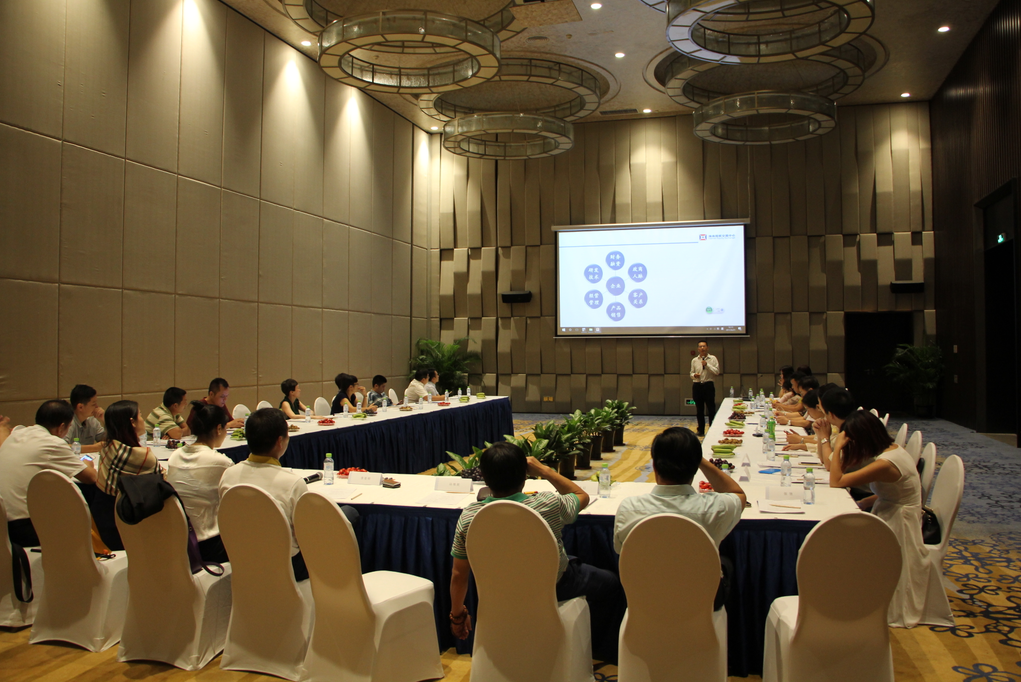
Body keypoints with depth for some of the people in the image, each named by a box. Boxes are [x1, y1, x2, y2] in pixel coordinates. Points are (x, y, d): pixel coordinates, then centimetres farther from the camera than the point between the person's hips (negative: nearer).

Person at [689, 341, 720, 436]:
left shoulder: (713, 359, 2)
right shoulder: (694, 360, 10)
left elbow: (717, 372, -7)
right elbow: (692, 373, 15)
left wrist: (707, 365, -16)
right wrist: (694, 375, -8)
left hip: (709, 385, -3)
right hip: (697, 385, 3)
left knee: (711, 409, -2)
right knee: (699, 410, 7)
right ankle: (701, 430, 15)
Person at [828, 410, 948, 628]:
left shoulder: (885, 464, -28)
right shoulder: (890, 448, 1)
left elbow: (836, 481, -28)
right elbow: (844, 468, 10)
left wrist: (838, 446, -21)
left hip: (899, 525, -9)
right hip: (892, 515, 9)